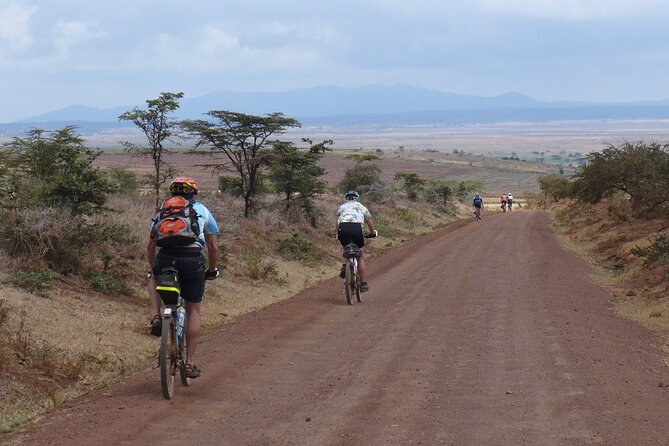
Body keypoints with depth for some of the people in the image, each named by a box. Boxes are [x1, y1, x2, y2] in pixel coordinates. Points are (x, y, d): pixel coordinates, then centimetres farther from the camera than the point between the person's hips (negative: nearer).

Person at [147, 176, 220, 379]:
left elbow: (151, 246, 26)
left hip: (165, 258, 1)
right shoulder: (202, 211, 22)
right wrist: (211, 270, 36)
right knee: (194, 310, 15)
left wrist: (154, 269, 41)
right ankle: (190, 362, 13)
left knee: (154, 281, 37)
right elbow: (213, 247, 22)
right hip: (193, 259, -1)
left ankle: (156, 317, 11)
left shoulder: (163, 210, 25)